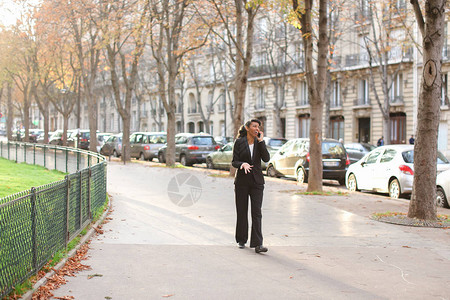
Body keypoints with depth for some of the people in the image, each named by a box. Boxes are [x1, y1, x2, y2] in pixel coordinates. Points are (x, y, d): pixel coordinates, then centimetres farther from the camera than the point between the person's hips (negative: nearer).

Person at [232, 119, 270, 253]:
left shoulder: (259, 143, 5)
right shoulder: (239, 142, -1)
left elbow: (266, 158, -8)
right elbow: (234, 162, -3)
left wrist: (261, 141, -12)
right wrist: (242, 164, -24)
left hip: (257, 181, 1)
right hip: (242, 180, -1)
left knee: (257, 212, -8)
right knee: (242, 211, 7)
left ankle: (258, 244, -12)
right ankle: (241, 240, 23)